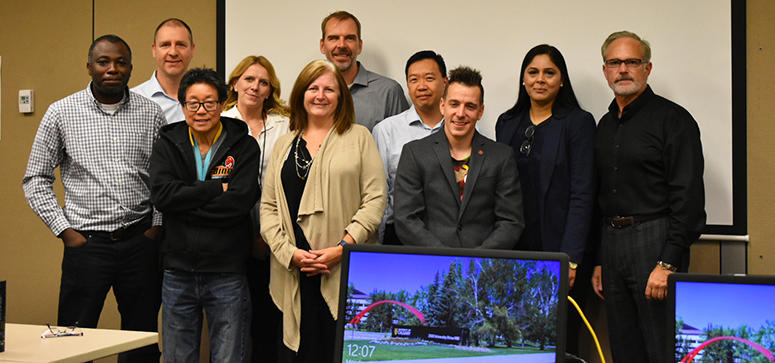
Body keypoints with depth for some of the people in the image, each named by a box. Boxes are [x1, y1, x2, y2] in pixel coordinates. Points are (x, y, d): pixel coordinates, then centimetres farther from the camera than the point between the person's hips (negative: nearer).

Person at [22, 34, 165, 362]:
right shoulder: (61, 113, 1)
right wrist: (65, 230, -3)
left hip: (140, 241, 2)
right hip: (87, 241, -2)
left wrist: (156, 226, 2)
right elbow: (36, 180, 4)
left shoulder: (151, 113, 5)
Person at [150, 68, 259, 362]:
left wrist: (185, 204, -12)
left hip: (227, 274, -2)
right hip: (178, 271, 3)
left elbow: (240, 202, -15)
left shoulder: (244, 146, -1)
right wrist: (217, 188, -13)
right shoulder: (167, 145, 6)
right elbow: (161, 195, -11)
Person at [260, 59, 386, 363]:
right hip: (294, 274, 3)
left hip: (347, 273, -2)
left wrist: (342, 248, -11)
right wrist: (290, 252, -4)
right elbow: (268, 206, 11)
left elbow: (375, 199, -1)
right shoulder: (283, 145, 17)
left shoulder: (359, 138, 7)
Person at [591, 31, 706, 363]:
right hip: (611, 242, 7)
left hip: (655, 241, -7)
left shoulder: (673, 119, -6)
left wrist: (668, 263, -19)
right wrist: (599, 261, 15)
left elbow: (688, 197, -12)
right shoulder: (605, 126, 16)